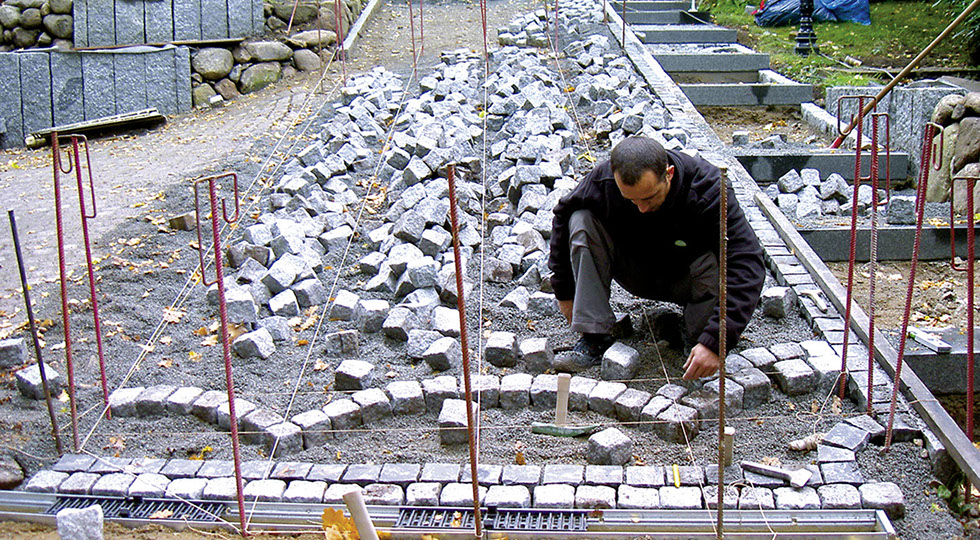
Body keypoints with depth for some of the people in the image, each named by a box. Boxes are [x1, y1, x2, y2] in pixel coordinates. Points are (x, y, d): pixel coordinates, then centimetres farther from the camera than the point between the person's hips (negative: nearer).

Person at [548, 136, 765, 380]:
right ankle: (594, 339, -20)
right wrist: (564, 292, -5)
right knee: (581, 221, -21)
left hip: (684, 278, -2)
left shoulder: (707, 190, -32)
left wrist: (715, 341, -46)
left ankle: (697, 337, -7)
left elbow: (748, 264, -37)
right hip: (638, 275, 3)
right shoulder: (604, 180, -25)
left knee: (718, 264, -37)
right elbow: (564, 215, -6)